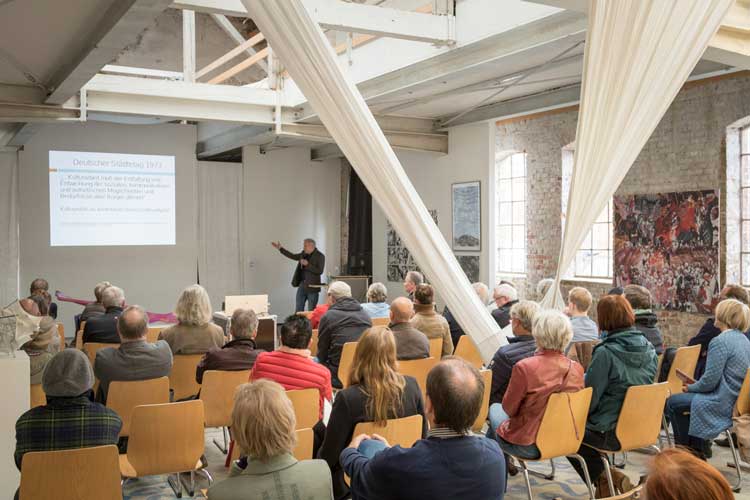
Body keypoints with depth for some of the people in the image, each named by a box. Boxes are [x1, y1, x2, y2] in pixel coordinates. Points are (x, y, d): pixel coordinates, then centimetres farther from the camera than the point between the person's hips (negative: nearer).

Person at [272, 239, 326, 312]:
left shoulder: (320, 256, -10)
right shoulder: (304, 254, 10)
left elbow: (320, 271, -18)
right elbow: (293, 256, 22)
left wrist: (307, 264, -22)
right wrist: (280, 248, 19)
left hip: (312, 287, -7)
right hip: (302, 285, 7)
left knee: (311, 311, -1)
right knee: (298, 310, 8)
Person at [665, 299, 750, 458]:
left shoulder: (720, 341, -20)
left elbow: (710, 380, -21)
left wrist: (691, 388, -3)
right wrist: (695, 386, 15)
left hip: (723, 405, -10)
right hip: (737, 401, 10)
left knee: (673, 403, 3)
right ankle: (698, 450, 28)